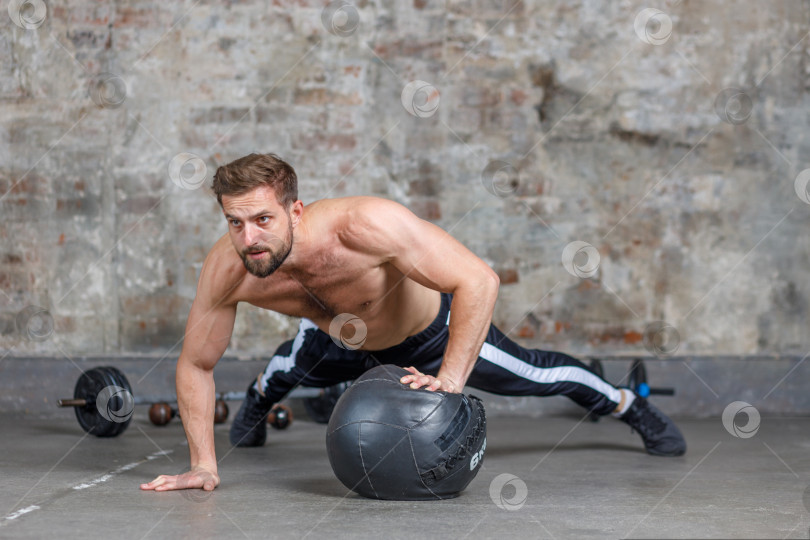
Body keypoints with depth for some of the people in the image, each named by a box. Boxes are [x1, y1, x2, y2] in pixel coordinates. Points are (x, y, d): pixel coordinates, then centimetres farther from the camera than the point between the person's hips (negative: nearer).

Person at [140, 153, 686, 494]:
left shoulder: (364, 224, -50)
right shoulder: (226, 270, -37)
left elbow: (480, 281, -45)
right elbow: (196, 365, -20)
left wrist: (450, 379, -45)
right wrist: (203, 465, -25)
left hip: (429, 329, -3)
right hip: (341, 339, 3)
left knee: (532, 374, 17)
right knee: (291, 367, 33)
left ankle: (633, 405, 47)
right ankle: (258, 401, 72)